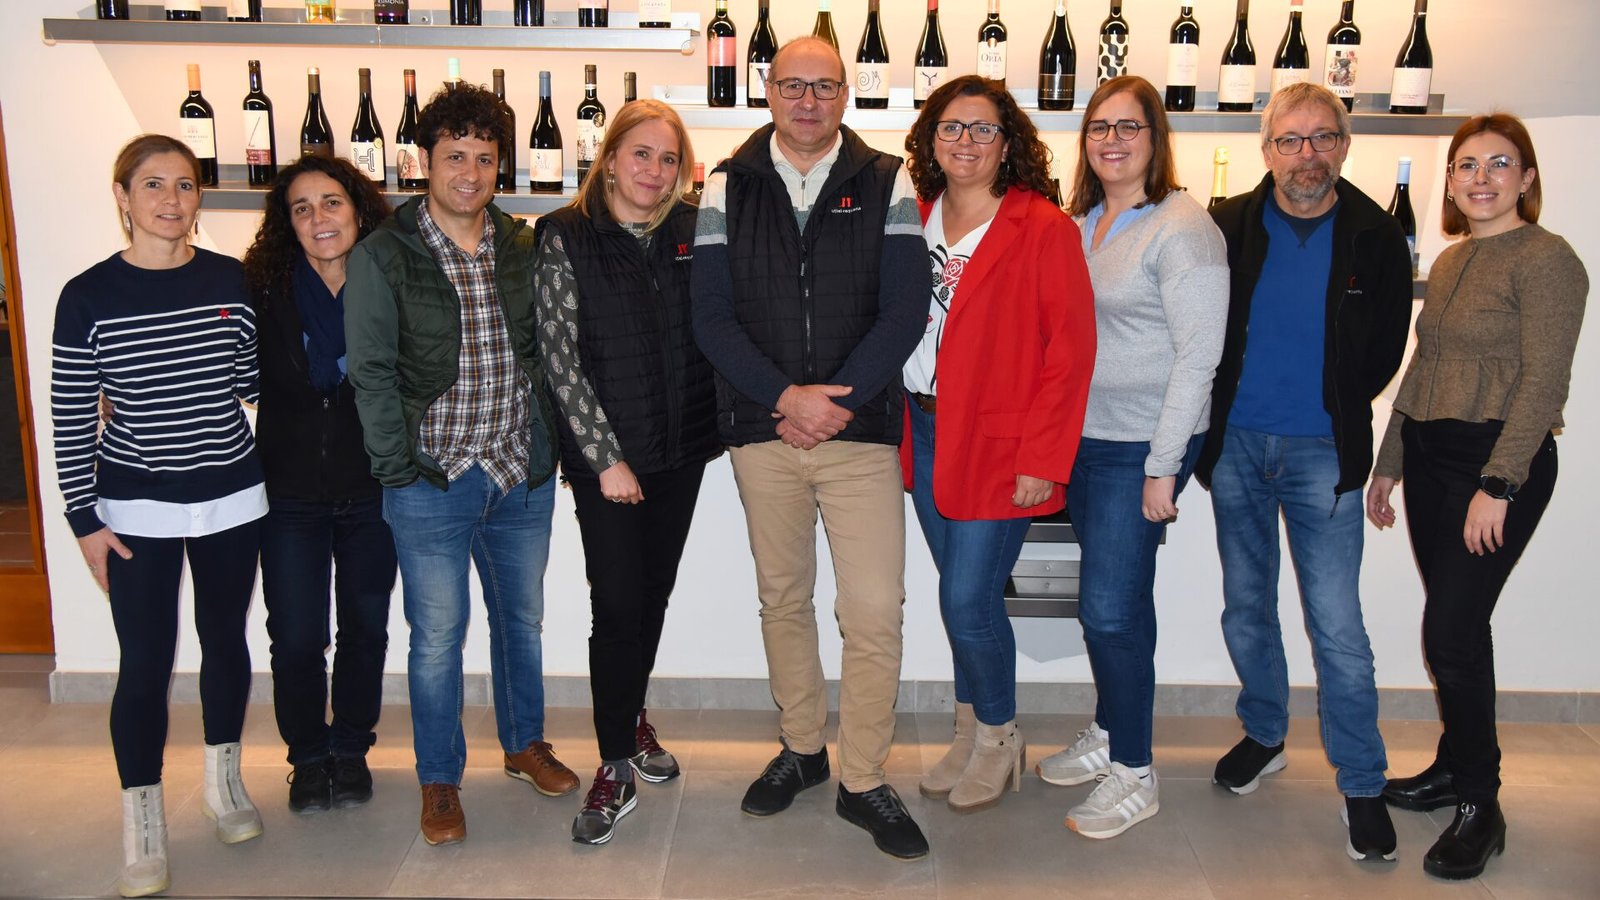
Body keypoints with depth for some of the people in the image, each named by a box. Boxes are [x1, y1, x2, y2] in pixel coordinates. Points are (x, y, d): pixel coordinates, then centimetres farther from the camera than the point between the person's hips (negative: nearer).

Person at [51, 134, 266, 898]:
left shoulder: (231, 281, -1)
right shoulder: (88, 296, -7)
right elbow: (70, 418, -5)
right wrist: (84, 518, -6)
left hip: (230, 497, 2)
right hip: (136, 508, -2)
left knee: (224, 638, 15)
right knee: (145, 664, 0)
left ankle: (222, 779, 37)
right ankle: (143, 827, 16)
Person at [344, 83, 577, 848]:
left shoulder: (523, 248, 5)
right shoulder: (383, 255, -7)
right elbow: (371, 372, -7)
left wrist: (547, 445, 4)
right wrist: (401, 471, -11)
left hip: (522, 474, 4)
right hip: (433, 481, -4)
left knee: (523, 618, 17)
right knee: (437, 634, 4)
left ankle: (524, 743, 38)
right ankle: (439, 780, 21)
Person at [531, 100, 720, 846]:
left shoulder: (692, 232, 3)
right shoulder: (565, 238, -7)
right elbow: (561, 359, -9)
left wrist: (718, 423, 2)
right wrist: (606, 457, -11)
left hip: (681, 449, 4)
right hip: (605, 455, -4)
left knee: (655, 594, 14)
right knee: (617, 603, -4)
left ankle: (631, 720, 35)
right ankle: (616, 767, 9)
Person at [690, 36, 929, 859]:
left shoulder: (886, 185, 3)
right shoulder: (728, 188, 6)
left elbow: (904, 312, -4)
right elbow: (711, 318, -1)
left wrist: (833, 402, -13)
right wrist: (786, 397, -14)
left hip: (861, 427, -1)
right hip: (761, 429, 2)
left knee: (874, 612, -4)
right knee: (782, 599, 14)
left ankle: (863, 782, 11)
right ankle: (802, 748, 32)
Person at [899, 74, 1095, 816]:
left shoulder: (1043, 229, -8)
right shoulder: (916, 220, 8)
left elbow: (1069, 349, -12)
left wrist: (1042, 457, -15)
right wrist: (899, 424, 2)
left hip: (996, 445, -5)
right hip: (925, 431, 5)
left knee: (968, 600, -4)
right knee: (961, 595, 14)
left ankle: (998, 737, 21)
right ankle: (971, 734, 31)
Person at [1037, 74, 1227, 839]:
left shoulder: (1181, 226, -12)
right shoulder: (1079, 224, 11)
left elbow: (1198, 355, -15)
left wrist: (1162, 466, -16)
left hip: (1142, 446, -7)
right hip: (1083, 436, 7)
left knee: (1111, 606, -3)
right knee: (1107, 596, 16)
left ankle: (1134, 773, 13)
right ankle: (1107, 734, 32)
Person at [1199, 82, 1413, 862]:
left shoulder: (1375, 238, -2)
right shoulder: (1228, 227, -1)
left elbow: (1384, 350, 5)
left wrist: (1331, 412, 2)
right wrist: (1215, 420, 0)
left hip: (1321, 453, -2)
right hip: (1236, 445, 2)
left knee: (1338, 626, -4)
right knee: (1246, 606, 13)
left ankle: (1362, 785, 9)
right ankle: (1264, 736, 33)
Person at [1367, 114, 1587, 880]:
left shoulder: (1546, 260, -9)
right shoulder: (1450, 261, 14)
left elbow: (1543, 383, -15)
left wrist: (1497, 485, -19)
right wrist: (1389, 464, 18)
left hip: (1499, 460, -7)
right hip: (1430, 455, 7)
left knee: (1451, 630, -8)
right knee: (1457, 624, 13)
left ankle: (1480, 808, 5)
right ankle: (1454, 768, 26)